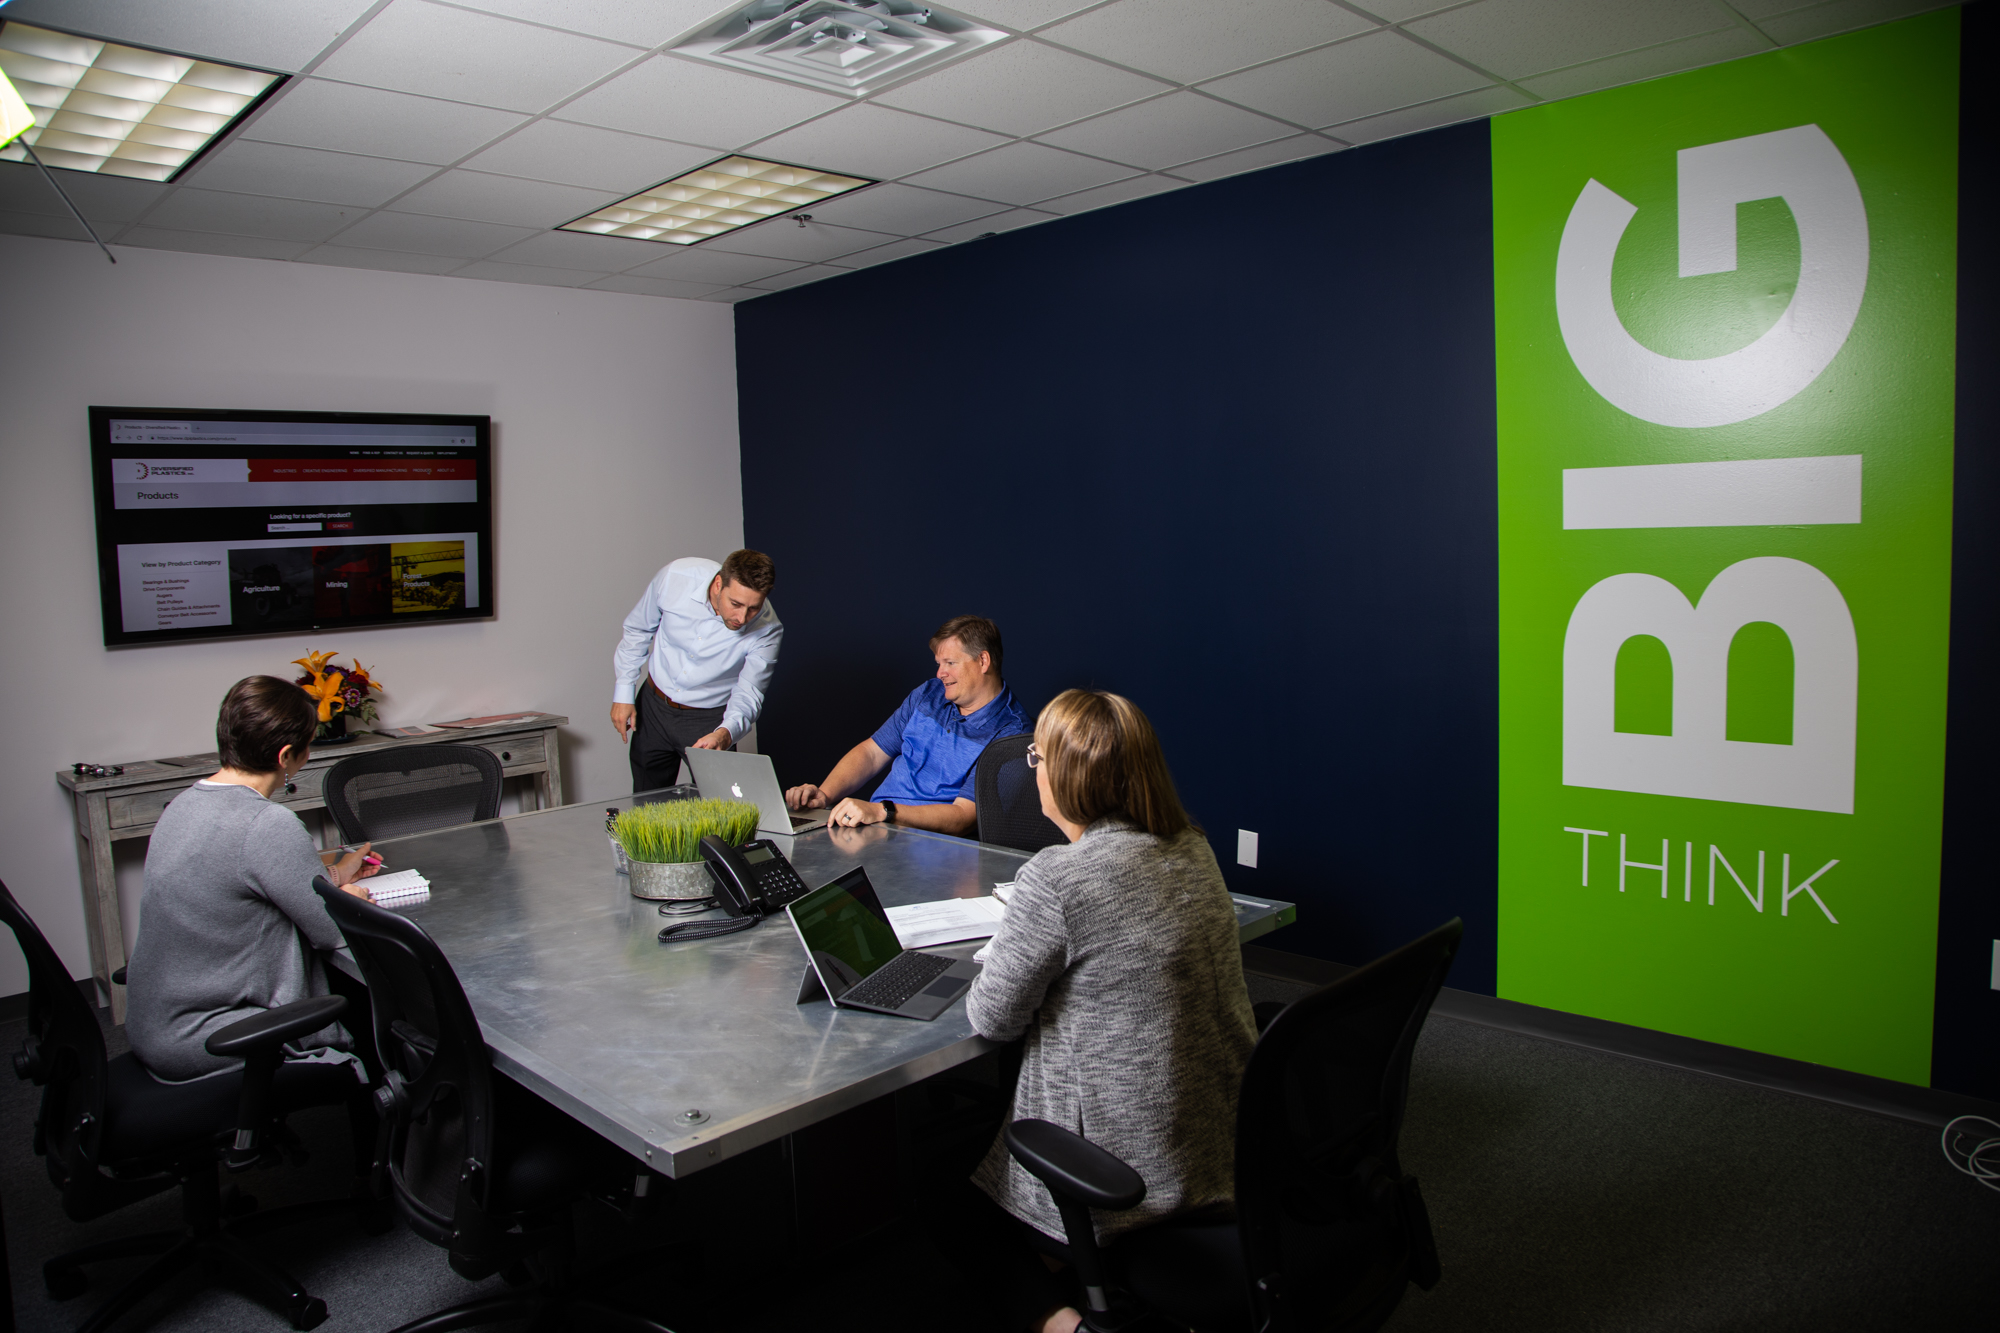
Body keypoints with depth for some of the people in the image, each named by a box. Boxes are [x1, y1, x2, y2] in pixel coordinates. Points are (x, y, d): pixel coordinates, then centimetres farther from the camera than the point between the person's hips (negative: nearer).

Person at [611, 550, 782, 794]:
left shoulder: (767, 629, -26)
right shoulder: (675, 577, -22)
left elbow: (748, 693, -18)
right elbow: (637, 630, -3)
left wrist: (725, 733, -39)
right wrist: (624, 692, 0)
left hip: (710, 719, -2)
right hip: (653, 708, 2)